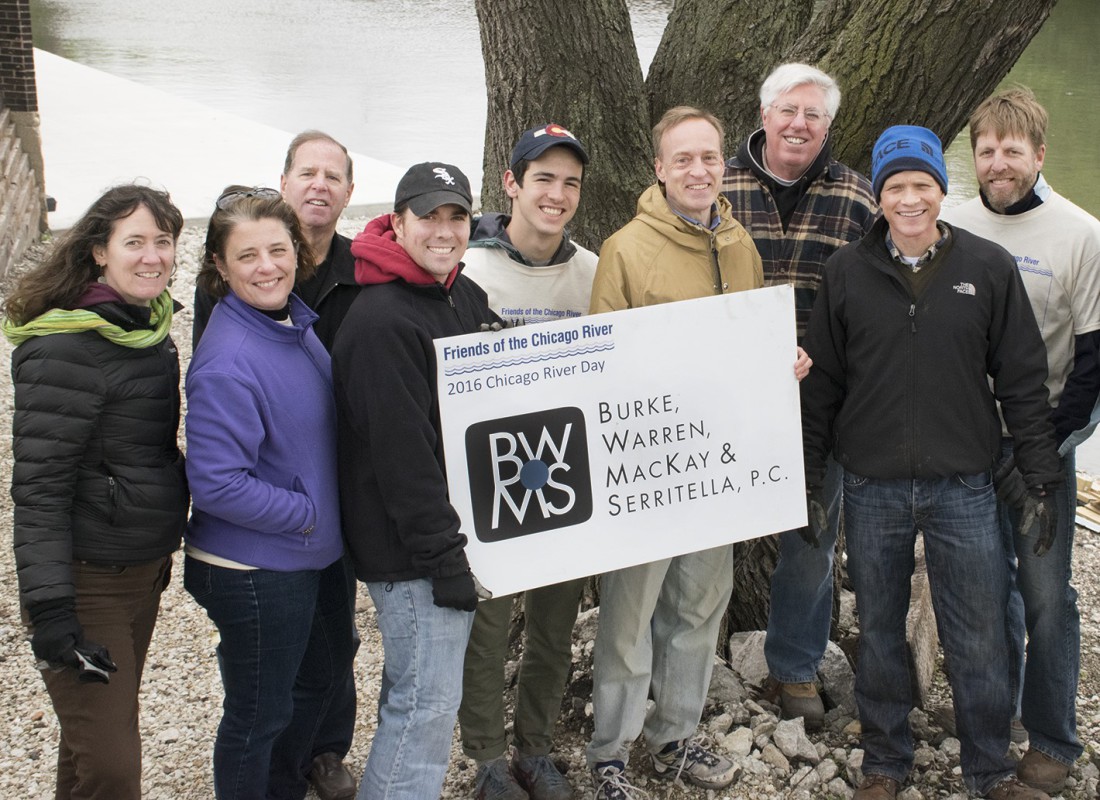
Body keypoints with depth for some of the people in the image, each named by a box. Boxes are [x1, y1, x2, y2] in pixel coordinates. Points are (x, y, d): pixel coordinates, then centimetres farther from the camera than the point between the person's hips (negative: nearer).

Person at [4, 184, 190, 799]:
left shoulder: (149, 327, 6)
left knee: (98, 738, 21)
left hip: (145, 564, 8)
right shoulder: (66, 348, -19)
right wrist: (50, 611, -24)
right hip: (88, 580, -8)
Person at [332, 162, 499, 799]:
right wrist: (442, 554, -21)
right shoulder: (380, 322, -19)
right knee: (429, 703, -4)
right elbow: (399, 451, -22)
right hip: (412, 551, -9)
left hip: (452, 534, 9)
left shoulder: (467, 296, 9)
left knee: (415, 696, 21)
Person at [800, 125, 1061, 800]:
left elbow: (1023, 381, 2)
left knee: (981, 641, 6)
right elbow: (822, 380, 5)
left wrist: (1042, 481, 0)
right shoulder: (847, 271, 1)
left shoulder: (990, 267, -1)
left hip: (965, 485, -1)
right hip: (874, 489, 1)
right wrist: (807, 477, 3)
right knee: (880, 634, 13)